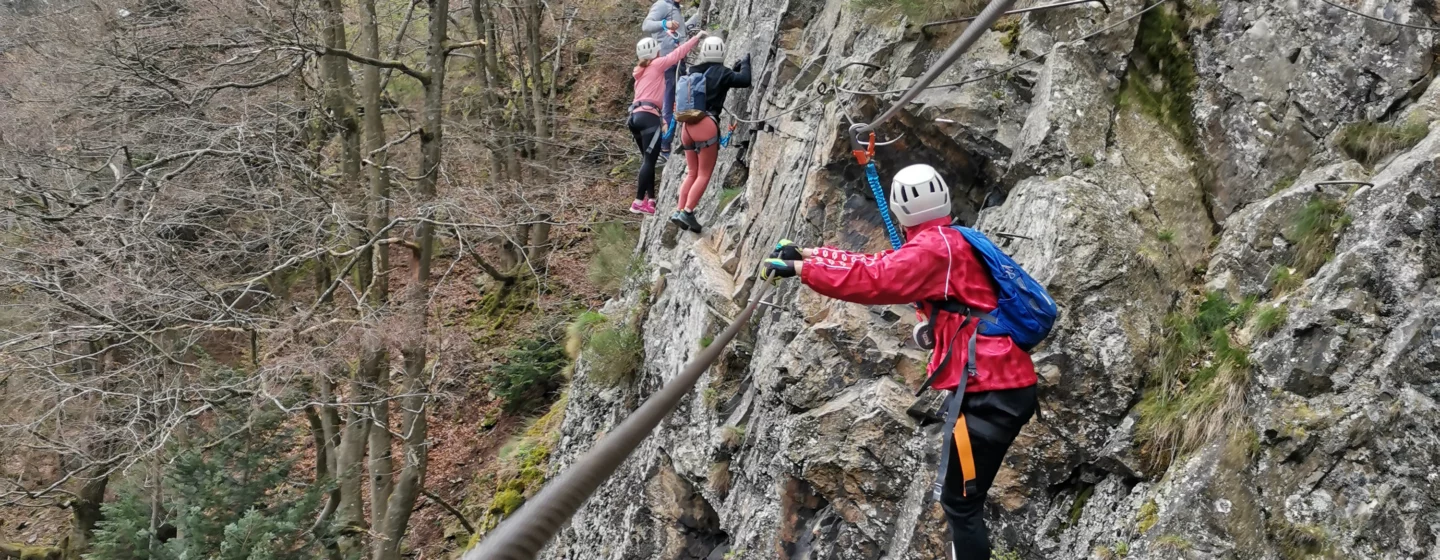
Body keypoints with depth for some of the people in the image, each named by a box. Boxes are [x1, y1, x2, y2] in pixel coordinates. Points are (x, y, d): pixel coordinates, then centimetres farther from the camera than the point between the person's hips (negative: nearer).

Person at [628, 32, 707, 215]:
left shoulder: (641, 72, 25)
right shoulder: (656, 65, 3)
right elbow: (678, 54, 3)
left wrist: (661, 120, 26)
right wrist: (697, 38, 10)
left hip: (636, 116, 9)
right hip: (648, 117, -9)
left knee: (648, 160, 12)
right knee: (649, 160, -10)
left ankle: (650, 200, 8)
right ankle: (639, 202, -17)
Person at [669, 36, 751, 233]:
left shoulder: (694, 72, 17)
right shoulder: (720, 73, -3)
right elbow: (744, 80, -11)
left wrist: (735, 68, 30)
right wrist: (745, 64, 7)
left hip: (688, 125, 7)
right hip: (706, 124, -7)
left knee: (692, 172, 15)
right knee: (704, 174, -2)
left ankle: (681, 211, 6)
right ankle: (687, 212, -14)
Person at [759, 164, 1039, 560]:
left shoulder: (935, 246, -11)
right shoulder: (948, 243, 19)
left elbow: (874, 280, -21)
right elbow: (882, 266, 24)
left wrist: (798, 268, -16)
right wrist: (808, 254, 25)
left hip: (990, 392, -10)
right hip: (1006, 384, 10)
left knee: (959, 503, -4)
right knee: (956, 496, 19)